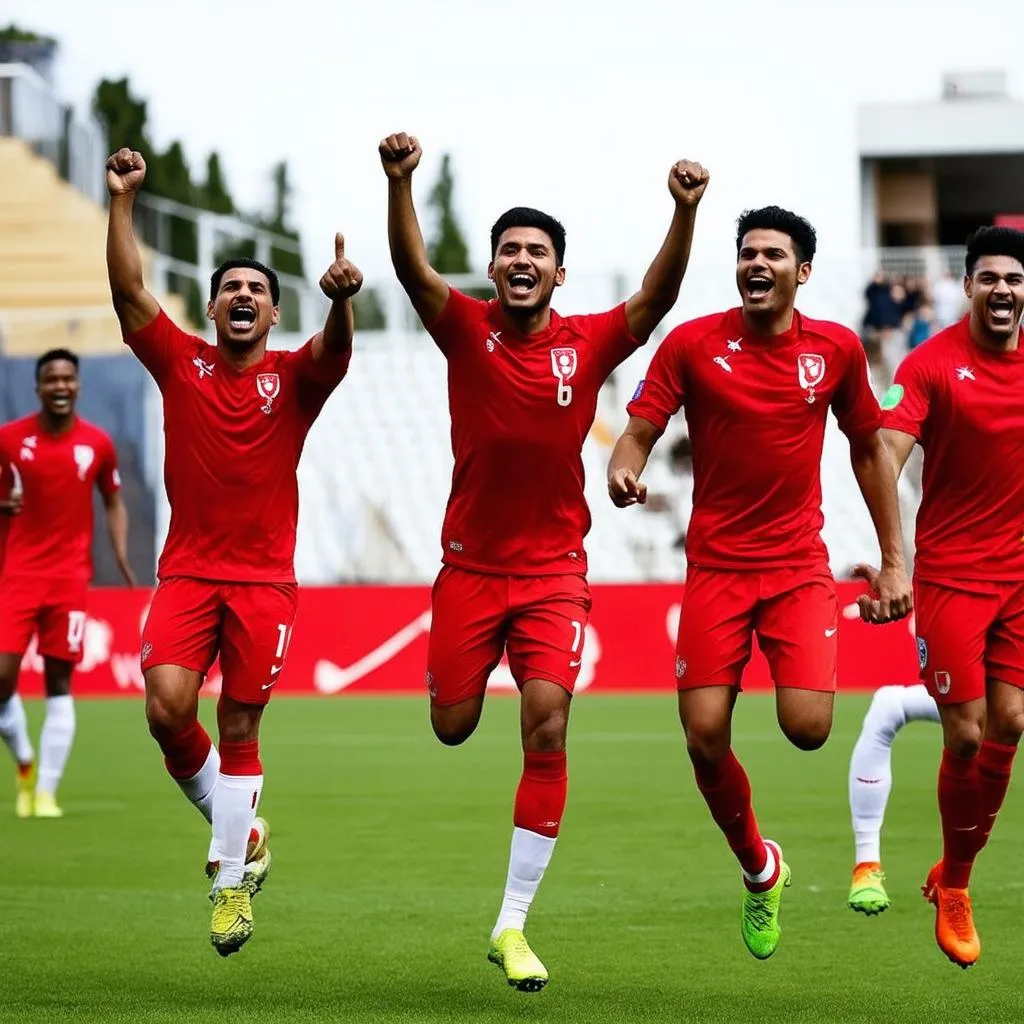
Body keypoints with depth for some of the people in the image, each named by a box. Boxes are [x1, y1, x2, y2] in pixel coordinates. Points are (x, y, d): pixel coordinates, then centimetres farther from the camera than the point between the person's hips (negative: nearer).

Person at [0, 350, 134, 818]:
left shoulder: (97, 443, 1)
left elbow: (113, 502, 13)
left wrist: (121, 556, 0)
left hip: (70, 576, 0)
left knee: (59, 683, 0)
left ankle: (46, 791, 5)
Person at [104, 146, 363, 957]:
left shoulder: (293, 376, 2)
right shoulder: (182, 363, 5)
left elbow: (335, 347, -19)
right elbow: (128, 290, -3)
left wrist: (342, 297, -41)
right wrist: (123, 200, -12)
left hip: (264, 579, -1)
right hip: (187, 571, 1)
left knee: (239, 727, 0)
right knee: (167, 709, -15)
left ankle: (232, 881, 9)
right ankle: (235, 825, 11)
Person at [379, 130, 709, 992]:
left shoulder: (590, 344, -4)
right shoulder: (466, 329, -4)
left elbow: (658, 297, -19)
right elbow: (412, 267, -20)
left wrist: (685, 212, -35)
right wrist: (400, 183, -38)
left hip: (553, 570, -1)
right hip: (470, 563, 1)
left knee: (547, 727, -13)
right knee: (452, 726, 4)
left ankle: (512, 924, -8)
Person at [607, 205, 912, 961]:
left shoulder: (836, 348, 1)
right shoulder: (692, 344, -4)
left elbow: (870, 449, 11)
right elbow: (640, 429, -5)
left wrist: (895, 560, 9)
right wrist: (624, 469, -29)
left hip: (800, 564, 0)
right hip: (716, 565, 0)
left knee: (808, 727, -19)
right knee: (704, 736, -6)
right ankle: (758, 869, 20)